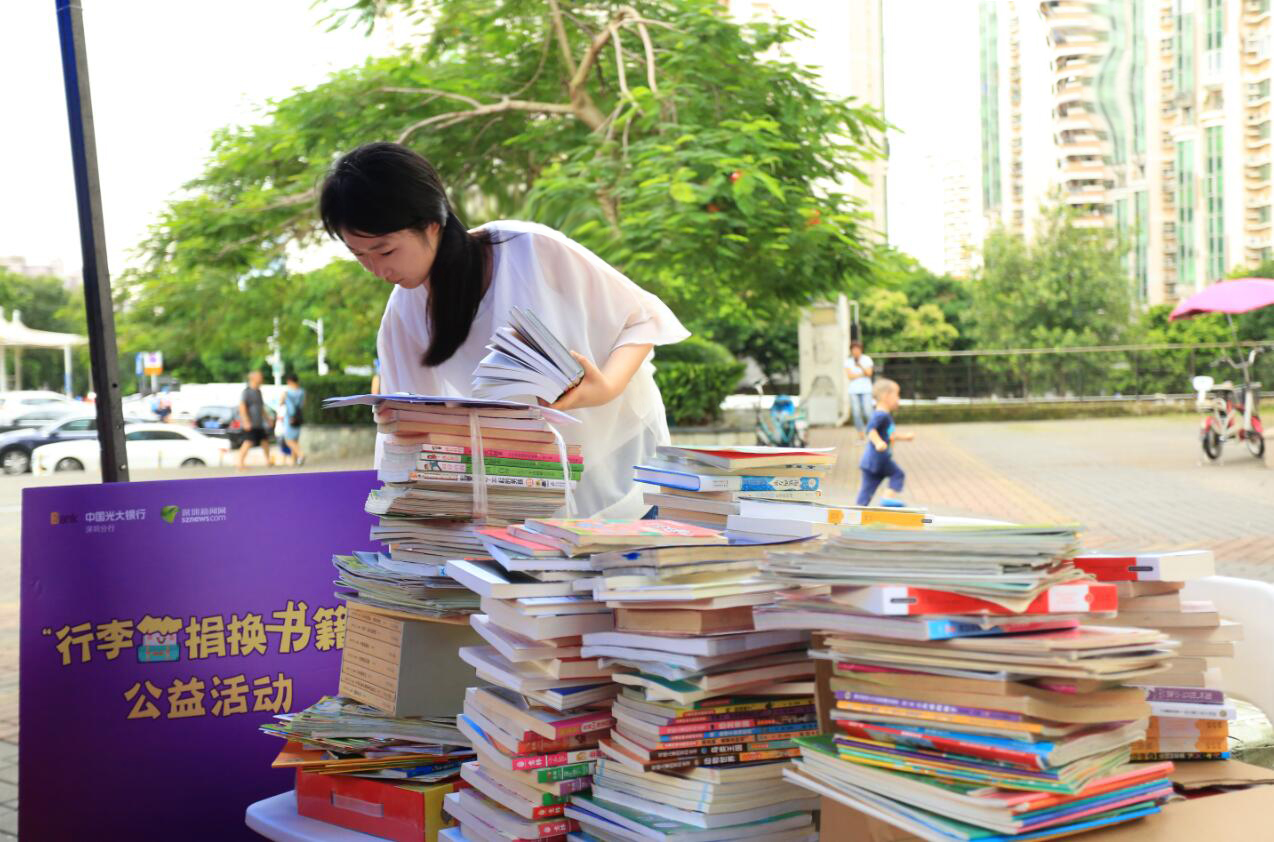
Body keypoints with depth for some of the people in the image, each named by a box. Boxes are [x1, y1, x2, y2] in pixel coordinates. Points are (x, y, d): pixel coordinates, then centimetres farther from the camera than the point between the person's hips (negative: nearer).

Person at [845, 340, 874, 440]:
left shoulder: (867, 359, 4)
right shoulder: (848, 361, 8)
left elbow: (869, 373, -8)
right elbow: (849, 375, -4)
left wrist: (860, 366, -22)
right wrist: (862, 374, -7)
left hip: (866, 390, -1)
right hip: (854, 390, 2)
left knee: (868, 412, -11)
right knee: (856, 413, -4)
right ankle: (861, 435, 4)